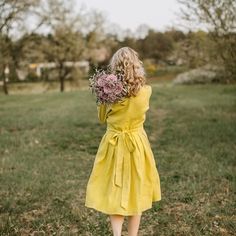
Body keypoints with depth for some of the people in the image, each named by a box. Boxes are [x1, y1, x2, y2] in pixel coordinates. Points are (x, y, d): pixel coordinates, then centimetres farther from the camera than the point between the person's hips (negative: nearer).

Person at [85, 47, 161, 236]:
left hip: (114, 145, -1)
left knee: (114, 192, 12)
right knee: (135, 192, 15)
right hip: (136, 145, 1)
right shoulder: (146, 91, -11)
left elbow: (102, 119, 3)